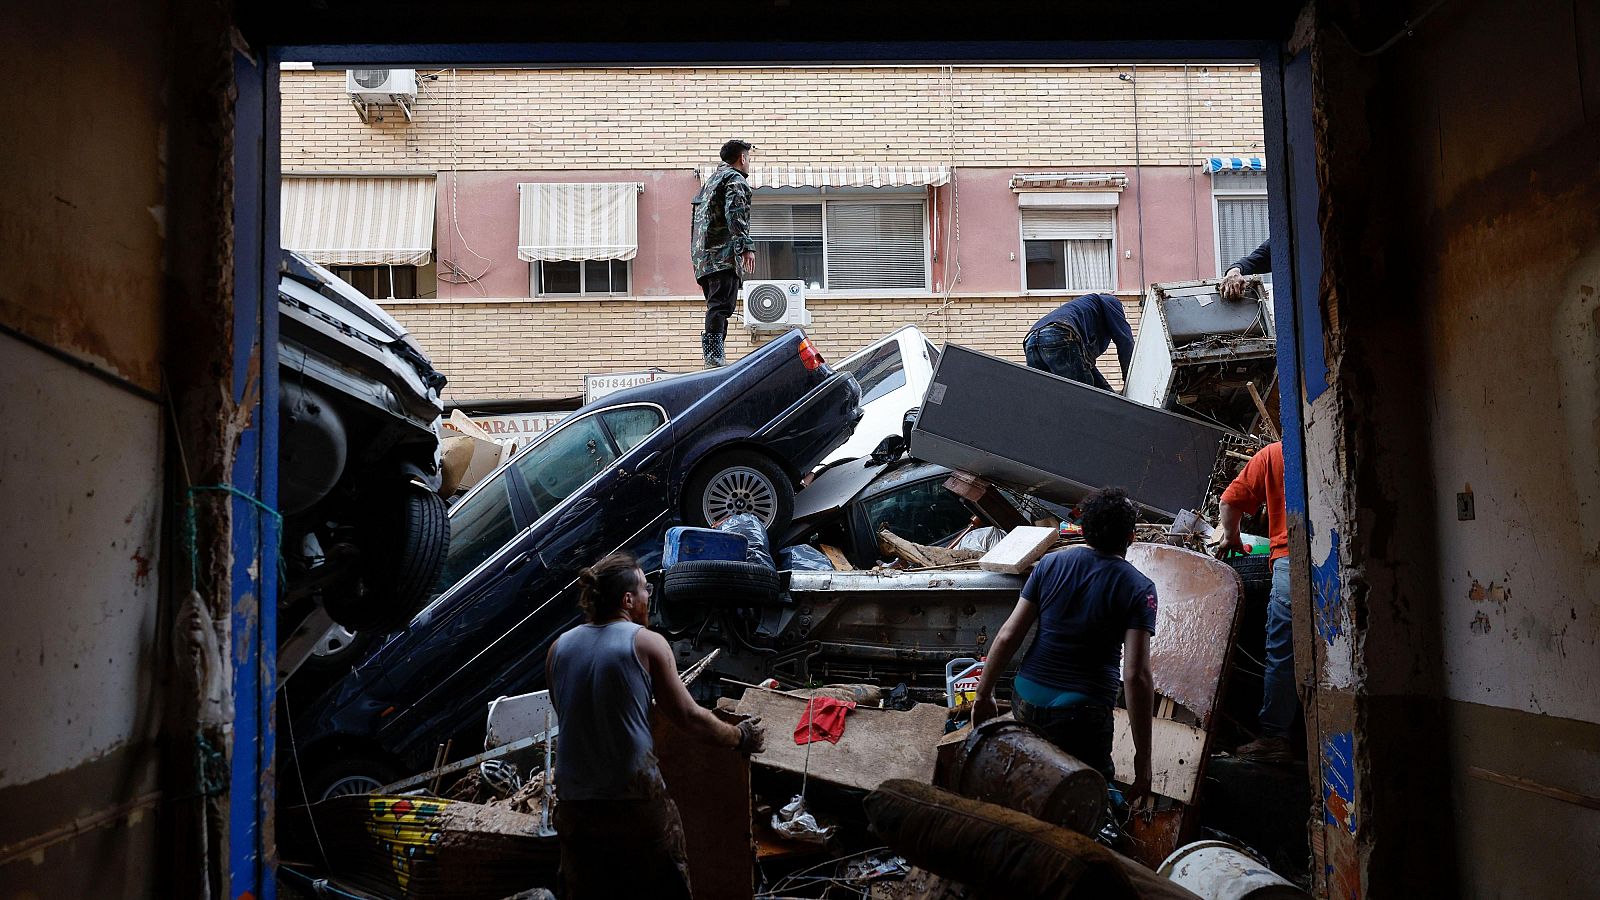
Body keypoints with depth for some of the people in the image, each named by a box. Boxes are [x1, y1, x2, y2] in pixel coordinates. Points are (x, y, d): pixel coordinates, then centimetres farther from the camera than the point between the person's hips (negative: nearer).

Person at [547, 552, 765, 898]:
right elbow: (689, 718, -7)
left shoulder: (558, 648, 3)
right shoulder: (646, 642, -8)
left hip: (574, 804, 4)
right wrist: (740, 737, 10)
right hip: (636, 802, -4)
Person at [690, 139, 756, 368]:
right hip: (724, 255, -10)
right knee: (720, 306, -18)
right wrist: (746, 246, -21)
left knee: (716, 306, 10)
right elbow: (735, 215, -16)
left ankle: (714, 357, 8)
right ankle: (714, 357, -28)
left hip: (703, 255, 10)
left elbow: (695, 220, 30)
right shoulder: (735, 180, 0)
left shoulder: (711, 180, 29)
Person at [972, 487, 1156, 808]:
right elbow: (1137, 676, -15)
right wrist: (1142, 757, -11)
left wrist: (984, 694, 11)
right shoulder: (1138, 589, -9)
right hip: (1081, 715, -4)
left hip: (1026, 700, 4)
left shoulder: (1050, 564, 2)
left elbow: (1008, 636, 1)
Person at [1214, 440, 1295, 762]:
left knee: (1282, 653, 1)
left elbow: (1231, 500, 9)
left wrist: (1231, 538, 25)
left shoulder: (1271, 454, 10)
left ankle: (1274, 737, 1)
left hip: (1290, 558, -2)